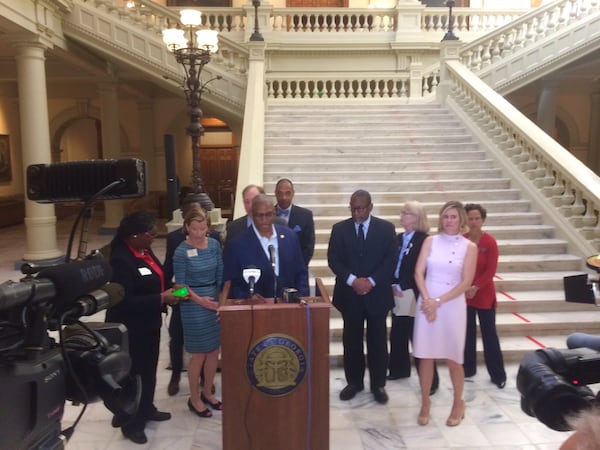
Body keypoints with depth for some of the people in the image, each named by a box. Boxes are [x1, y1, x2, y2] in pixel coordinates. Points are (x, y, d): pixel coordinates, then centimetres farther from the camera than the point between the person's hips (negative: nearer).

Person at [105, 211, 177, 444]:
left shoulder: (145, 250, 1)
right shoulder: (121, 259, -25)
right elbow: (126, 301, -27)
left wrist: (168, 291, -1)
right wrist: (162, 298, -26)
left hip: (149, 323, 9)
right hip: (131, 328, -9)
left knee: (149, 369, 23)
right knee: (135, 372, 7)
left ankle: (146, 409, 43)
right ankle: (131, 423, 26)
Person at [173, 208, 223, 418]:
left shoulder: (214, 245, 0)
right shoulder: (181, 251, -13)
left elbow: (220, 275, 6)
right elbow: (180, 284, -9)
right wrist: (199, 300, -20)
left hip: (215, 300, 5)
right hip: (193, 305, -5)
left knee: (214, 351, 13)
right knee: (199, 354, 4)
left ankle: (207, 392, 32)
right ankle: (194, 399, 23)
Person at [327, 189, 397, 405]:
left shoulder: (386, 228, 0)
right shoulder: (339, 229, 2)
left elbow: (391, 259, -5)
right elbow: (333, 260, -2)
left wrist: (371, 281, -15)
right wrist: (352, 280, -15)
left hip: (377, 293, -1)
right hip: (349, 294, 1)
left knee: (377, 341, 8)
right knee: (352, 341, 10)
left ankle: (378, 384, 22)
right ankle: (354, 382, 25)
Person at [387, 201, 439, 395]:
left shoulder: (423, 240, -13)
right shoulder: (399, 238, 10)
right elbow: (393, 262, 10)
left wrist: (401, 287, -14)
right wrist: (393, 285, -3)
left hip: (413, 294, -7)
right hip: (397, 292, 7)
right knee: (397, 334, 15)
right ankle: (399, 369, 31)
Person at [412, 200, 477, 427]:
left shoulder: (469, 247, -2)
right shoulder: (430, 241, 3)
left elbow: (466, 283, -7)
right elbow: (418, 273, -2)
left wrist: (438, 302, -12)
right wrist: (427, 300, -14)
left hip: (452, 305, -1)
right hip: (427, 303, 2)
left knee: (453, 358, 7)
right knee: (425, 356, 6)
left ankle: (458, 403, 28)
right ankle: (425, 403, 23)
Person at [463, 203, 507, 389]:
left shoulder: (490, 242, -10)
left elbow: (490, 271, -12)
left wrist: (475, 287, -19)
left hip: (484, 294, -3)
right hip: (464, 294, 3)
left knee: (489, 334, 4)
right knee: (467, 333, 13)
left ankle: (498, 375, 16)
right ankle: (468, 368, 27)